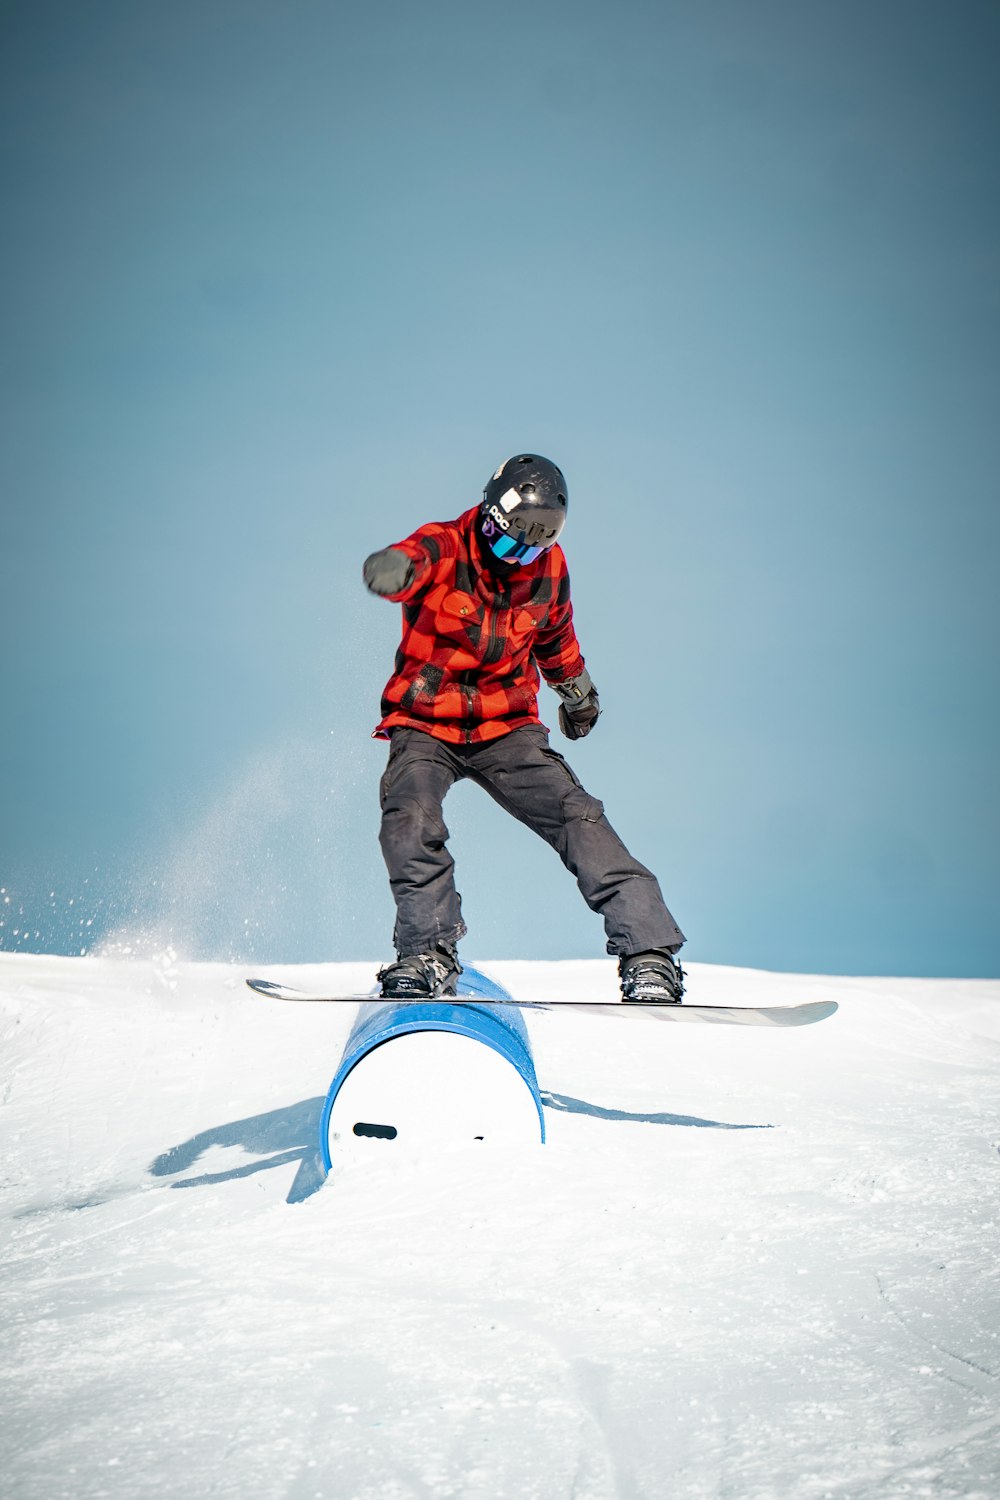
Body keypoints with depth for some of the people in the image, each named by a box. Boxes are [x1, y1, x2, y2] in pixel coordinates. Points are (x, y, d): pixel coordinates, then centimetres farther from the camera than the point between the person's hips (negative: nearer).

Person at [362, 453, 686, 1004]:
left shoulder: (548, 569, 2)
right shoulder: (444, 549, -12)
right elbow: (414, 558, -38)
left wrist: (578, 692, 39)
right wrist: (394, 567, -63)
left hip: (507, 728, 2)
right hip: (426, 726, -2)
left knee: (577, 817, -15)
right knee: (410, 819, -29)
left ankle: (647, 950, -17)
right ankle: (429, 953, -23)